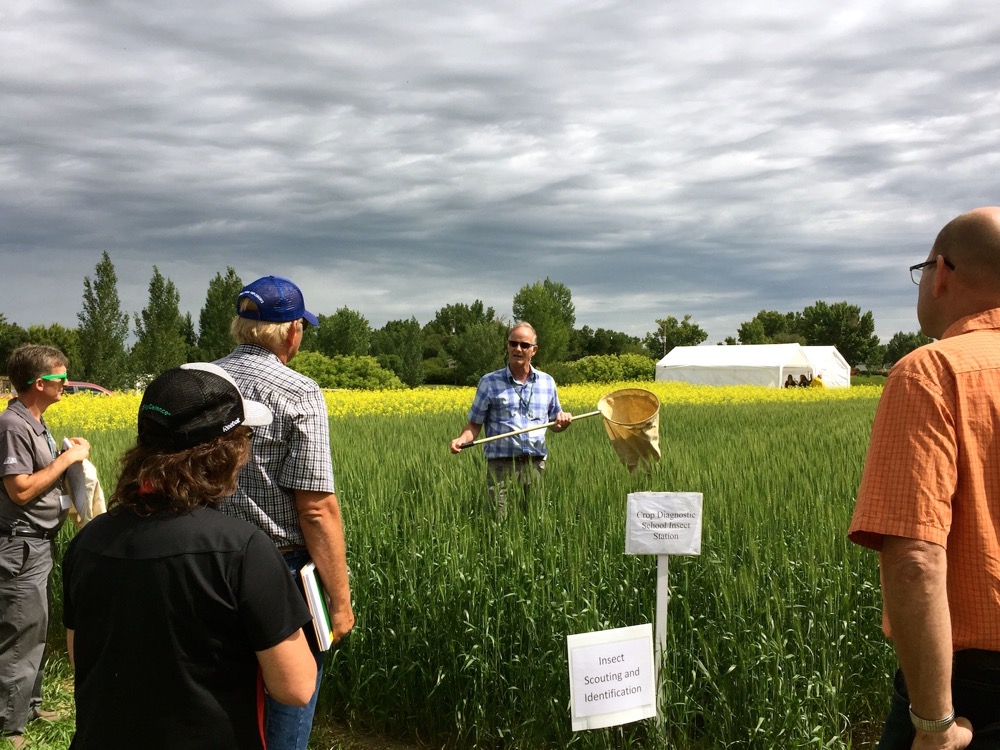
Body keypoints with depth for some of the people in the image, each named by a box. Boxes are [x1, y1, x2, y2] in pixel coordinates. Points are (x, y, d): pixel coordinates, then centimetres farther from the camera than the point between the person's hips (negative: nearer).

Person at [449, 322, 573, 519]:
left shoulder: (547, 382, 11)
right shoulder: (489, 382, 3)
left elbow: (554, 425, 20)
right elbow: (474, 424, 5)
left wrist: (563, 421, -3)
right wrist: (462, 439, -16)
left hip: (536, 464, 3)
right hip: (501, 464, -2)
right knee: (501, 519, -6)